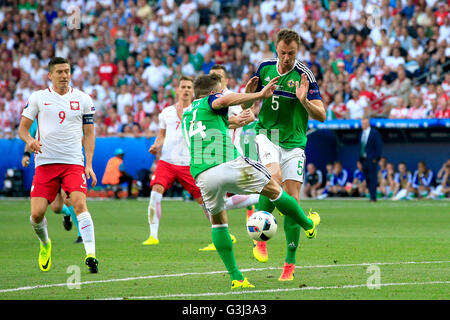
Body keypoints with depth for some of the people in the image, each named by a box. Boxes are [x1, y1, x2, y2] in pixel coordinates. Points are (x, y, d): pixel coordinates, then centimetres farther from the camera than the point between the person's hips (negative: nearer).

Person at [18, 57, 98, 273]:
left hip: (74, 162, 0)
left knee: (80, 204, -22)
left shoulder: (83, 99, 9)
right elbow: (23, 127, 10)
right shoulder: (38, 97, 7)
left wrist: (89, 164, 2)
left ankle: (90, 254, -25)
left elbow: (88, 134, 12)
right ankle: (45, 244, 26)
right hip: (45, 162, 0)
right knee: (37, 214, -6)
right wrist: (29, 139, -13)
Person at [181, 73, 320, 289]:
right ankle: (309, 225, 34)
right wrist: (260, 95, -16)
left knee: (218, 222, 21)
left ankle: (235, 277, 12)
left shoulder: (186, 114, 29)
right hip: (229, 165, -6)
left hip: (202, 176, 6)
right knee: (273, 190, 17)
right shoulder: (208, 102, 9)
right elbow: (223, 101, -16)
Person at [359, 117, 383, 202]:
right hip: (363, 159, 7)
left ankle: (373, 197, -8)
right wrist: (360, 158, 11)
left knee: (372, 178, -8)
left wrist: (376, 158, -14)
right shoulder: (362, 133, 15)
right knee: (367, 178, 6)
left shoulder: (374, 133, -6)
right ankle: (371, 195, 12)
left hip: (371, 159, -7)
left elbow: (379, 146, -8)